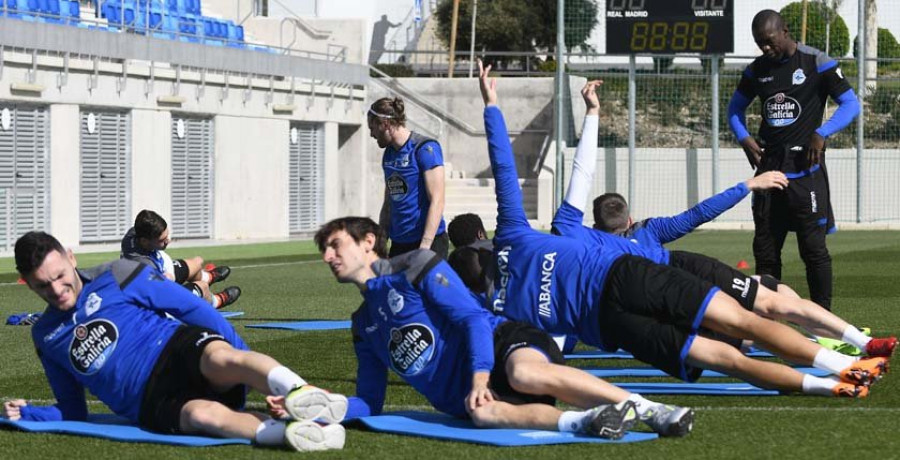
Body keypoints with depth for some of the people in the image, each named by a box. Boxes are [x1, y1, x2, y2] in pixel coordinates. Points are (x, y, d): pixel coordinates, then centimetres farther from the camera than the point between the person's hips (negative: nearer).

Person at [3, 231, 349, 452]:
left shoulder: (116, 277, 8)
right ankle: (287, 433, -64)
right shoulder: (46, 336, 19)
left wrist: (245, 365, 2)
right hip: (153, 404, 1)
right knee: (201, 414, -36)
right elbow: (73, 412, 26)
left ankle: (300, 394, -64)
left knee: (221, 359, -39)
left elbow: (191, 307, 7)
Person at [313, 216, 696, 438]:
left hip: (502, 344, -4)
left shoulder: (417, 268, 4)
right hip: (462, 394, 4)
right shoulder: (364, 327, 23)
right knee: (483, 414, -35)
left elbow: (471, 318, -7)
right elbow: (369, 403, 23)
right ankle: (582, 422, -49)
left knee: (526, 375, -40)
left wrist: (480, 375, -24)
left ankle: (652, 411, -38)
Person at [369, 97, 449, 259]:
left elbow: (437, 201, -15)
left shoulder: (425, 149, -9)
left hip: (428, 241, -7)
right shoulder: (389, 154, 13)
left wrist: (425, 246, -20)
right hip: (398, 243, 7)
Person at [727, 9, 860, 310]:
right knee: (765, 250, 7)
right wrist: (745, 139, 4)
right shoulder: (756, 70, 10)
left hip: (804, 170, -5)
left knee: (813, 248, -5)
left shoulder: (817, 64, -5)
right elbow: (735, 108, 23)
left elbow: (851, 105, -5)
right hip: (768, 168, 5)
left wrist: (821, 134, -18)